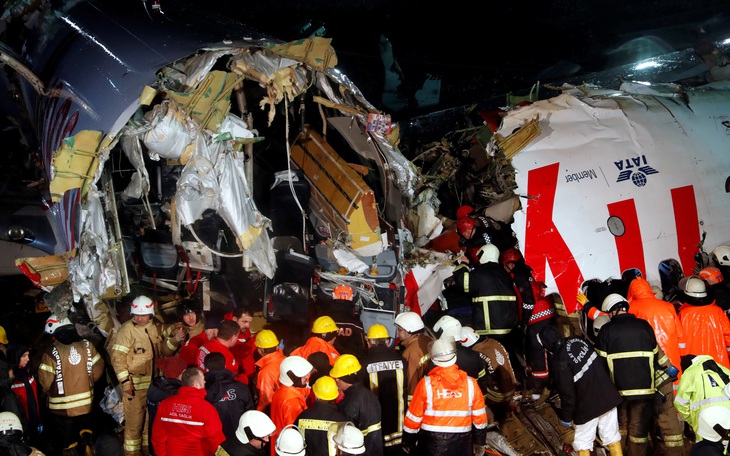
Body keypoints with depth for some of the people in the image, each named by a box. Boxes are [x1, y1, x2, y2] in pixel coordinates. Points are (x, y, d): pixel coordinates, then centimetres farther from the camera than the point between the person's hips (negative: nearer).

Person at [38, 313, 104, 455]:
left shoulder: (51, 353, -20)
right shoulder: (86, 345, -9)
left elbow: (45, 381, -16)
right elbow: (98, 367, -1)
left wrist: (47, 391, 6)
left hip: (62, 405, -3)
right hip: (86, 401, 3)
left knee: (67, 438, 15)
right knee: (85, 423, 27)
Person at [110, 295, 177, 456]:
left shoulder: (153, 328, 7)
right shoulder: (127, 330, -13)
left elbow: (162, 351, 18)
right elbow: (117, 357, -16)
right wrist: (125, 381, -20)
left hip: (153, 382, 7)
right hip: (134, 383, -7)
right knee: (134, 419, -2)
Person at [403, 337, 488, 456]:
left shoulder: (426, 384, -13)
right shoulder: (470, 383, -7)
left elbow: (413, 418, -7)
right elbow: (479, 417, 1)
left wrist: (407, 443, 7)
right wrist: (480, 443, 15)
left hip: (432, 446, -2)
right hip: (461, 446, 2)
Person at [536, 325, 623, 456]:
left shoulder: (559, 362, -21)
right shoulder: (577, 340, -3)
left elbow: (567, 393, -17)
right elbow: (601, 361, 9)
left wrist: (565, 416, -2)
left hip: (588, 405, -6)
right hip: (608, 395, 6)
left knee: (582, 442, 12)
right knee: (612, 436, 17)